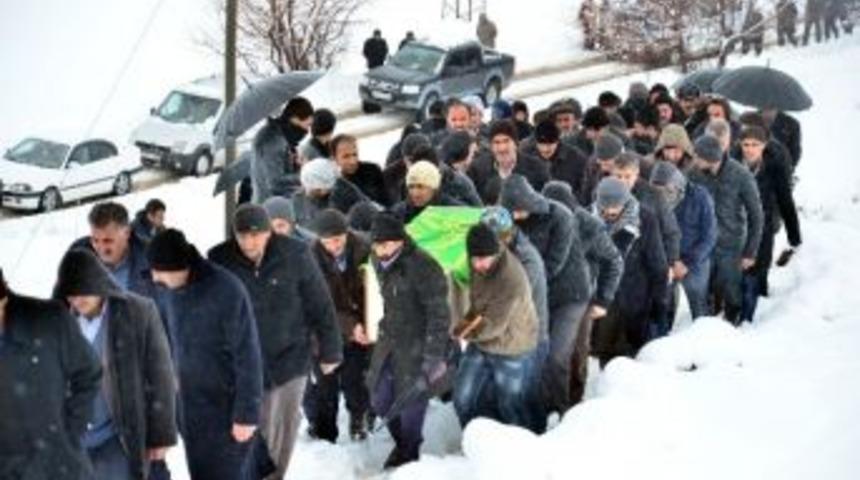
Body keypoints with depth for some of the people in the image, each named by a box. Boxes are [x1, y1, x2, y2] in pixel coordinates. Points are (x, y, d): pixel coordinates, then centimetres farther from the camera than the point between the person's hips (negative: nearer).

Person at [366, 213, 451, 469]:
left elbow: (439, 314, -21)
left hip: (417, 346, -7)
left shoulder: (423, 268, -24)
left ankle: (408, 454, 25)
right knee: (380, 398, 15)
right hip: (389, 340, 7)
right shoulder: (378, 262, 0)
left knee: (410, 401, 1)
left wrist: (434, 357, -22)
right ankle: (401, 441, 40)